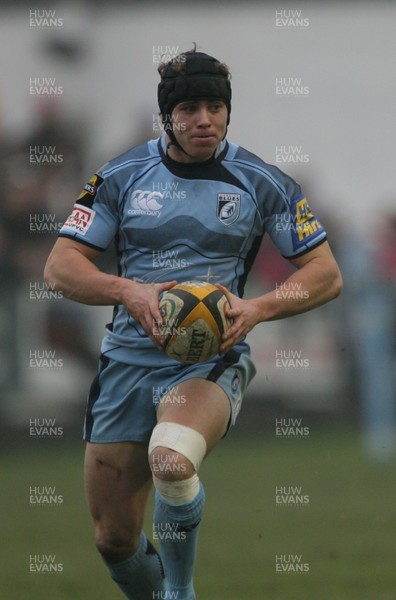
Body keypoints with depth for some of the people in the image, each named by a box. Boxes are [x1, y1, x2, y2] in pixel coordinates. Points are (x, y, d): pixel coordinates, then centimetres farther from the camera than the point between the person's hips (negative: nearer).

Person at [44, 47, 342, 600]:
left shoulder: (261, 183, 2)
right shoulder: (122, 176, 5)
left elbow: (326, 274, 4)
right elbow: (60, 267, 1)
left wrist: (257, 309, -14)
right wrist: (129, 291, -18)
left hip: (213, 360, -3)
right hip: (129, 360, 3)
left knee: (172, 459, -36)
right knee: (113, 538, 2)